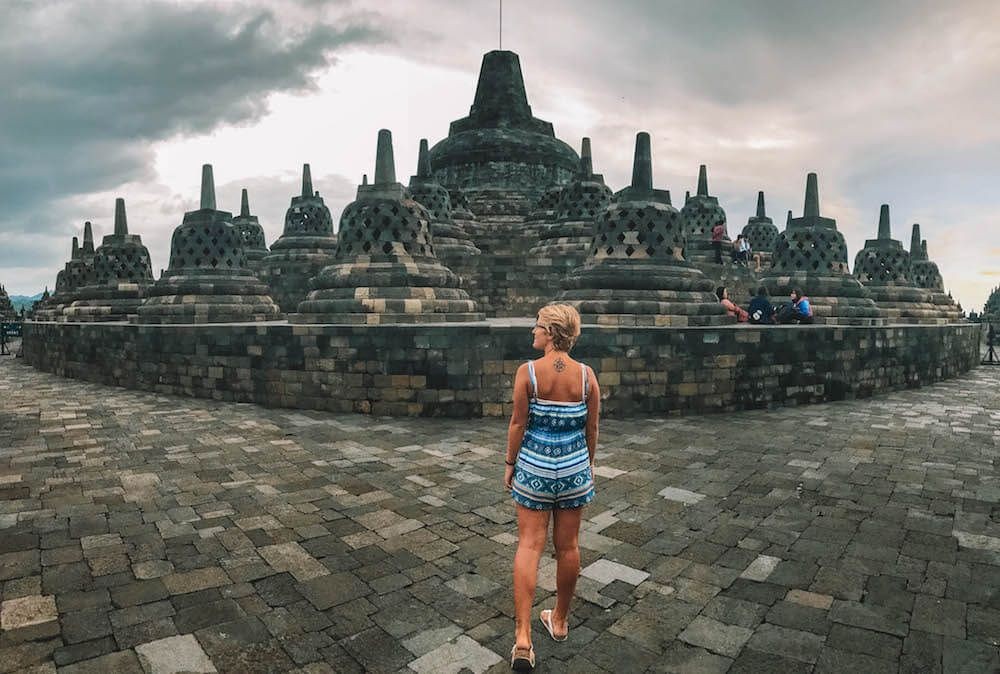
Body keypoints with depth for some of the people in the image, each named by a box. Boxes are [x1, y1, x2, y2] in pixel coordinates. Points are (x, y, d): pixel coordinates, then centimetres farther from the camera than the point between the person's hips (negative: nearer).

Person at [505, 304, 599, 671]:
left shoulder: (527, 372, -14)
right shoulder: (586, 375, -5)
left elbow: (518, 423, -11)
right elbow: (592, 428, 1)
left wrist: (510, 464, 2)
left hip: (534, 468, -2)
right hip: (574, 469, 3)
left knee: (529, 545, 4)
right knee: (568, 546, 15)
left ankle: (523, 638, 1)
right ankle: (559, 620, 33)